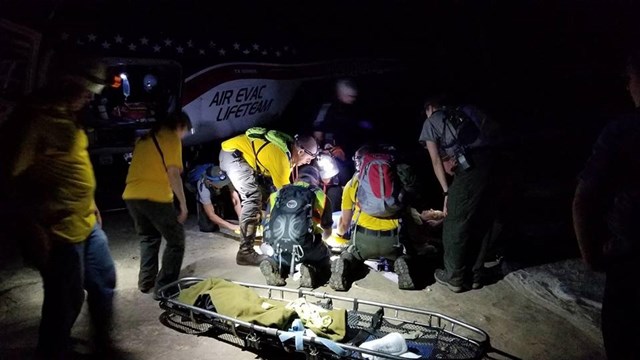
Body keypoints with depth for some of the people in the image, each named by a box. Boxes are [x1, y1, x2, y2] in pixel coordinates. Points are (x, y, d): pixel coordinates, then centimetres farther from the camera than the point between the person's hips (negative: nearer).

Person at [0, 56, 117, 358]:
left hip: (88, 223, 10)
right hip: (59, 232, -10)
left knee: (104, 282, 21)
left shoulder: (67, 117, 11)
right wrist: (32, 228, -21)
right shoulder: (32, 119, -18)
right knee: (66, 302, 4)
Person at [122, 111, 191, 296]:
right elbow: (173, 174, -11)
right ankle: (164, 286, 2)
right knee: (176, 240, 5)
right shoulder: (172, 138, -2)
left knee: (148, 237, 26)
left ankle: (146, 281, 27)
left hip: (131, 195, 8)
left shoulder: (145, 138, 21)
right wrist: (183, 203, -8)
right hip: (155, 197, -8)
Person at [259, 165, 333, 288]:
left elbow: (266, 226, 22)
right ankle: (311, 269, -4)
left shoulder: (276, 195, 19)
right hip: (305, 249, -2)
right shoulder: (320, 195, 15)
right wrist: (319, 237, 50)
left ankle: (274, 265, 2)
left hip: (276, 247, 2)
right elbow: (327, 233, 25)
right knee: (324, 259, 29)